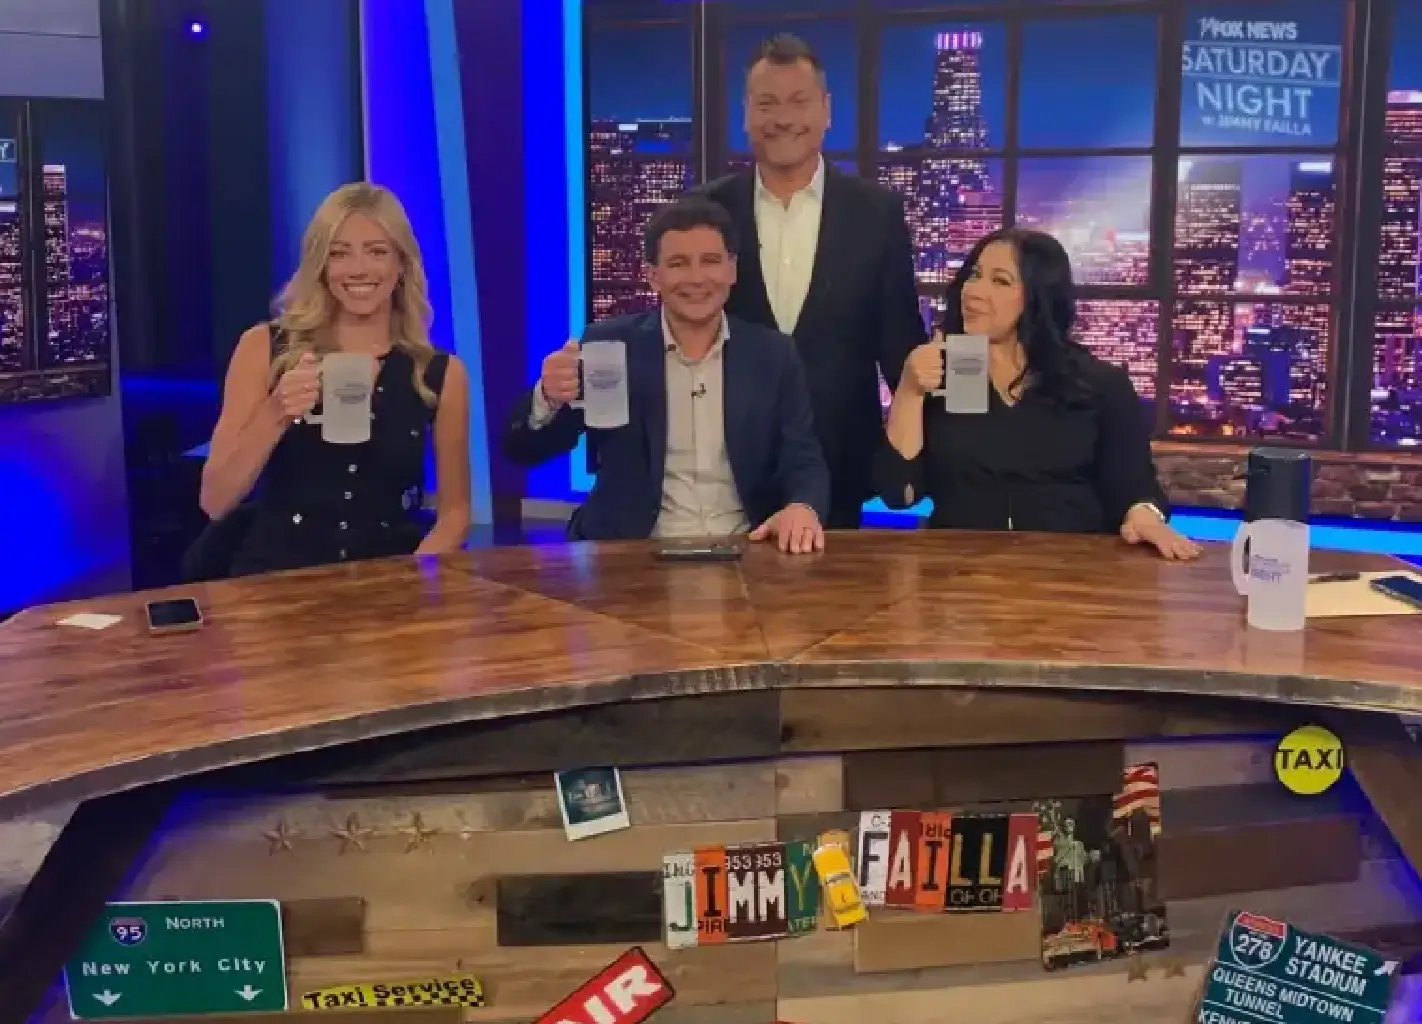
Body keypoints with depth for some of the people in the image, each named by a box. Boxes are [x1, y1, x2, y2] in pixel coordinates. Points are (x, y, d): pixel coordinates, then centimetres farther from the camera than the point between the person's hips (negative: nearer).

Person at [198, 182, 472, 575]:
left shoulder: (441, 373, 1)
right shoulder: (264, 348, 0)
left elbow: (454, 512, 8)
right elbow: (214, 502, -2)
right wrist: (275, 414, -16)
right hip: (275, 581, -1)